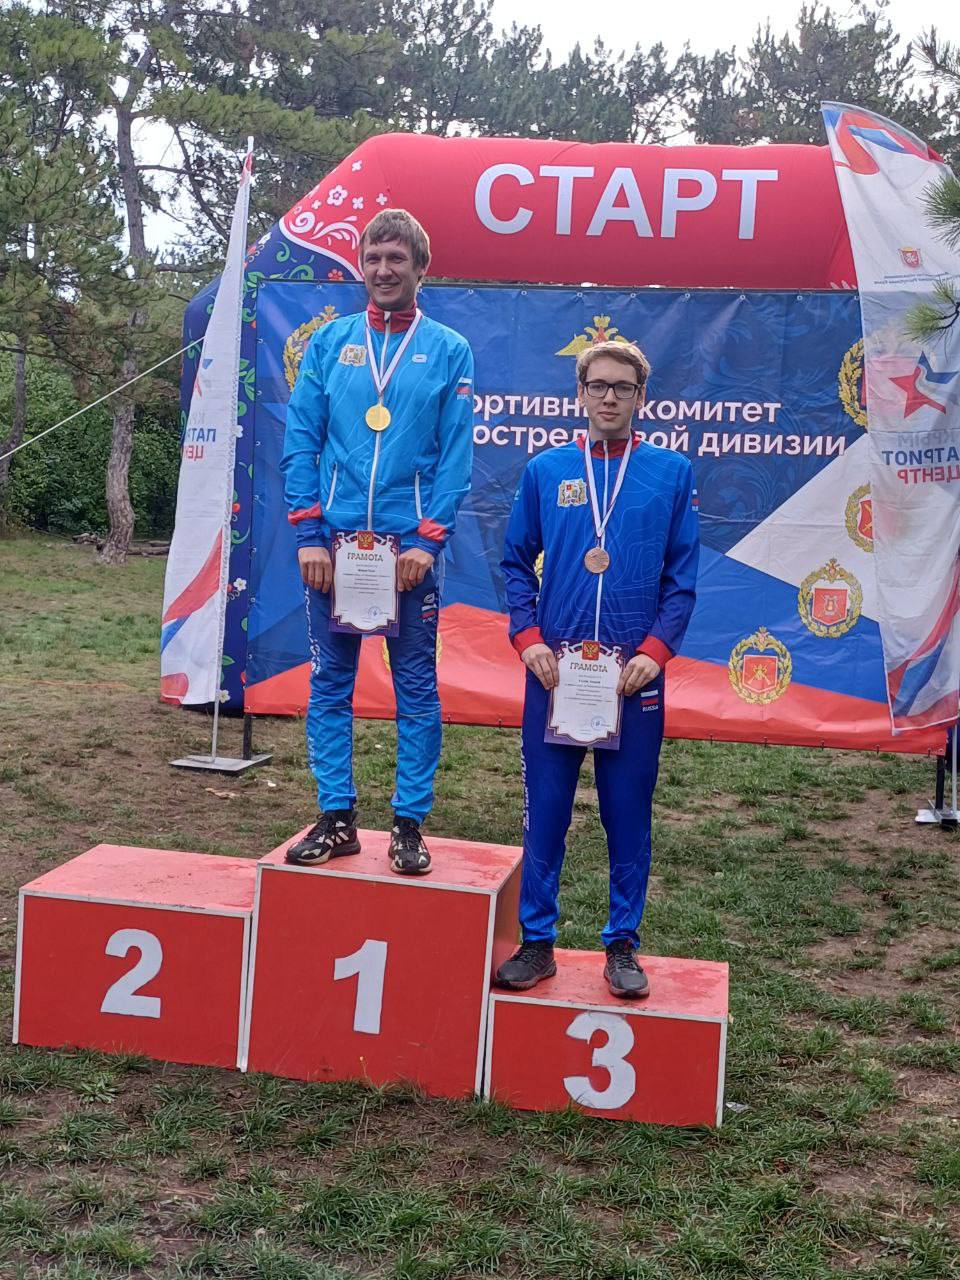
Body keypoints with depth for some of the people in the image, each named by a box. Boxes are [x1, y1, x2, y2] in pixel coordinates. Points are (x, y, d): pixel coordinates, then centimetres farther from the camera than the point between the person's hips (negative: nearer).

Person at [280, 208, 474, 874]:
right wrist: (309, 534, -4)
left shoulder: (449, 351, 4)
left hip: (410, 544, -2)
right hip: (334, 541, 2)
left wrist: (428, 541, -10)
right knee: (330, 682, 6)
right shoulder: (330, 342, 8)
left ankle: (410, 824, 12)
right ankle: (337, 818, 16)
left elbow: (456, 456, -1)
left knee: (417, 687, 3)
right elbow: (300, 440, 5)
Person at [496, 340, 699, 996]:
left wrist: (654, 651, -9)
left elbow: (682, 577, 3)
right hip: (555, 667, 1)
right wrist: (528, 639, -4)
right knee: (545, 809, 6)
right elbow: (516, 565, 9)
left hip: (634, 673, 0)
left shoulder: (672, 472, 4)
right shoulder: (546, 470, 6)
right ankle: (537, 941, 18)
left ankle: (624, 943, 20)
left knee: (629, 811, 6)